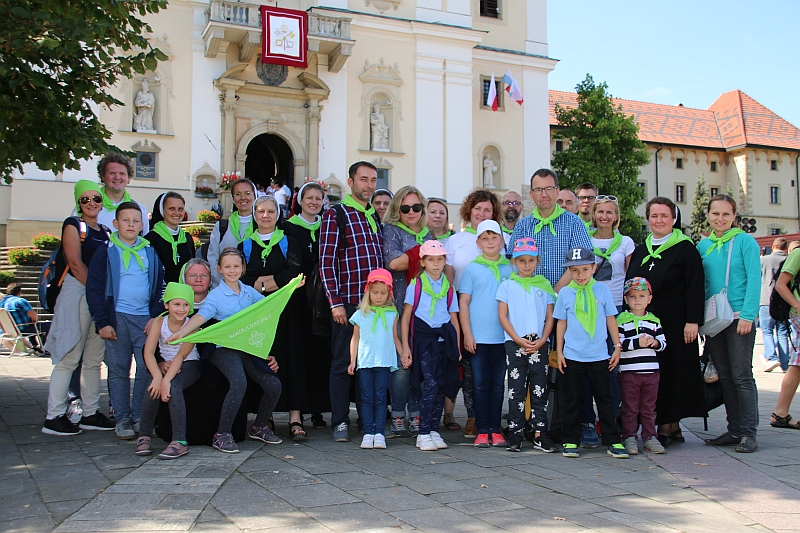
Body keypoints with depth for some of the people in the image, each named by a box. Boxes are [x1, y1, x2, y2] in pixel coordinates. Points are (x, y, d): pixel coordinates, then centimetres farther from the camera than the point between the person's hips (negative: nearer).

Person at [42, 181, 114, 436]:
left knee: (94, 359, 9)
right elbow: (75, 263, -10)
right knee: (69, 357, -7)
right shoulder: (73, 225, 0)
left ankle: (90, 413, 15)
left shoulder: (105, 232, 19)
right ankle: (54, 417, -2)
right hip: (77, 293, -7)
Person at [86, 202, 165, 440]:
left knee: (147, 369, -1)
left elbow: (160, 286, 12)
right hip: (117, 318, -2)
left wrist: (156, 317, 0)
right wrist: (102, 322, -6)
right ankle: (122, 419, 11)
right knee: (118, 371, 3)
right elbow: (94, 289, 1)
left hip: (145, 319, 2)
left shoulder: (150, 252, 11)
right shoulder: (106, 251, 4)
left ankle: (140, 417, 10)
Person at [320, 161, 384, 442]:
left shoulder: (376, 217, 18)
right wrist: (335, 302, -14)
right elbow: (327, 262, -8)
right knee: (343, 362, 2)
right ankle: (340, 422, 11)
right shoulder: (335, 215, -1)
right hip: (348, 302, -5)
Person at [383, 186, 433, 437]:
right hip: (401, 305, -4)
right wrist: (424, 254, -4)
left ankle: (416, 416, 10)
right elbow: (393, 262, -12)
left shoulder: (428, 234, 19)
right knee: (402, 362, -7)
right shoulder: (391, 230, 4)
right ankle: (397, 416, 3)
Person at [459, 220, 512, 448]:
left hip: (503, 337, 2)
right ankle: (482, 431, 9)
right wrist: (467, 334, -5)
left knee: (498, 384, 6)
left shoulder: (510, 269, 8)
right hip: (478, 337, -1)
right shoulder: (472, 269, 3)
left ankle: (496, 431, 14)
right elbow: (463, 303, 1)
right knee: (480, 384, 2)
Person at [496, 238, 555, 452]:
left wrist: (542, 340, -7)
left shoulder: (544, 285, 9)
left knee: (539, 389, 3)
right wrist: (519, 340, -9)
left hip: (539, 344, 1)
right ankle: (516, 431, 7)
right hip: (514, 343, -1)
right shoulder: (507, 285, 5)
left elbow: (550, 317, 8)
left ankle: (539, 433, 7)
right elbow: (502, 316, 0)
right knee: (516, 389, 2)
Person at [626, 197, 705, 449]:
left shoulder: (685, 248, -2)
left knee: (672, 371, -2)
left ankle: (670, 426, 6)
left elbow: (696, 287, -8)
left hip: (674, 323, -5)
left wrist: (692, 321, -15)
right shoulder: (640, 251, 14)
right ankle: (668, 427, 12)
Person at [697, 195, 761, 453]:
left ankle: (749, 432, 3)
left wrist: (747, 315, -17)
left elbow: (754, 279, -9)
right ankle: (734, 429, 17)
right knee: (724, 376, 9)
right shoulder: (703, 245, 10)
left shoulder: (744, 241, -4)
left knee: (741, 375, -3)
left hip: (739, 316, -5)